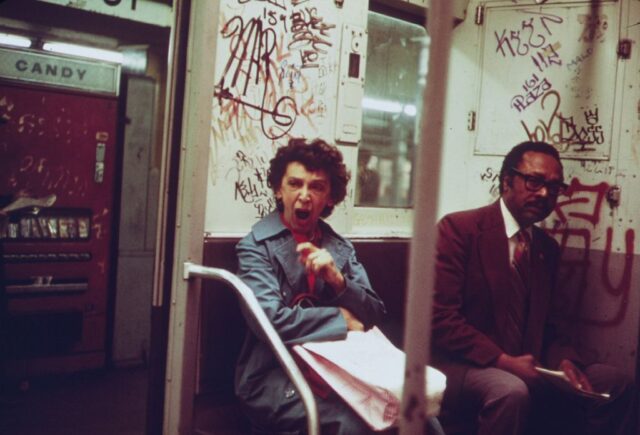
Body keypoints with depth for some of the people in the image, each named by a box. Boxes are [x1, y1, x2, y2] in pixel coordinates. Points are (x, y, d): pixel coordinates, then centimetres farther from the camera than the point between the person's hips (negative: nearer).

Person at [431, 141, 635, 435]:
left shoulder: (547, 248, 14)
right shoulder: (459, 228, -8)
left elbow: (549, 325, 18)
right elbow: (439, 317, -15)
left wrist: (563, 360, -5)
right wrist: (504, 361, -22)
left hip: (527, 368, 7)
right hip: (463, 365, -7)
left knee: (613, 383, -5)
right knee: (510, 391, -35)